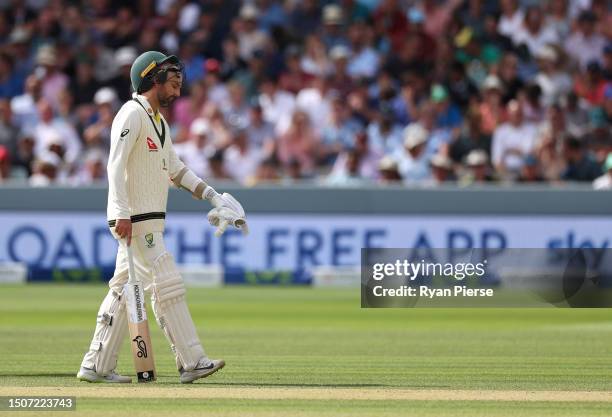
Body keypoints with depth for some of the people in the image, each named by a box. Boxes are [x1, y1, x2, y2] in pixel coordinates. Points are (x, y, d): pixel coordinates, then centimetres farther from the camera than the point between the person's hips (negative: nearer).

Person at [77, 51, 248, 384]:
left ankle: (97, 366, 10)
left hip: (150, 220, 10)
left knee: (124, 289, 9)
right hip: (135, 220, -10)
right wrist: (121, 213, -28)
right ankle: (191, 361, -10)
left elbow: (174, 167, 25)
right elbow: (116, 163, -20)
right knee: (167, 285, -10)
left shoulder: (158, 120, 20)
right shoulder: (133, 114, -11)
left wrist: (211, 195, 15)